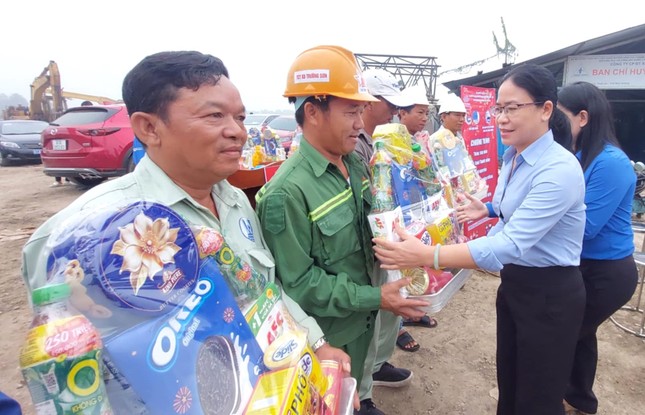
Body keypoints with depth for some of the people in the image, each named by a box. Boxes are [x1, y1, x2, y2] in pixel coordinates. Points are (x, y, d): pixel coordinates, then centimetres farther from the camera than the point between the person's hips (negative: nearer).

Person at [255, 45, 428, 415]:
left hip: (362, 317, 7)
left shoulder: (356, 163, -4)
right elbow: (297, 283, -25)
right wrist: (374, 297, -24)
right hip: (326, 333, -6)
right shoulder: (287, 192, -29)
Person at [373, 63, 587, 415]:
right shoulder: (512, 156, 1)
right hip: (514, 282, 8)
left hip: (550, 294, -8)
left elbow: (511, 244, -37)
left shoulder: (560, 170, -28)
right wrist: (488, 209, 1)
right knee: (508, 381, 25)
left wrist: (426, 256, -45)